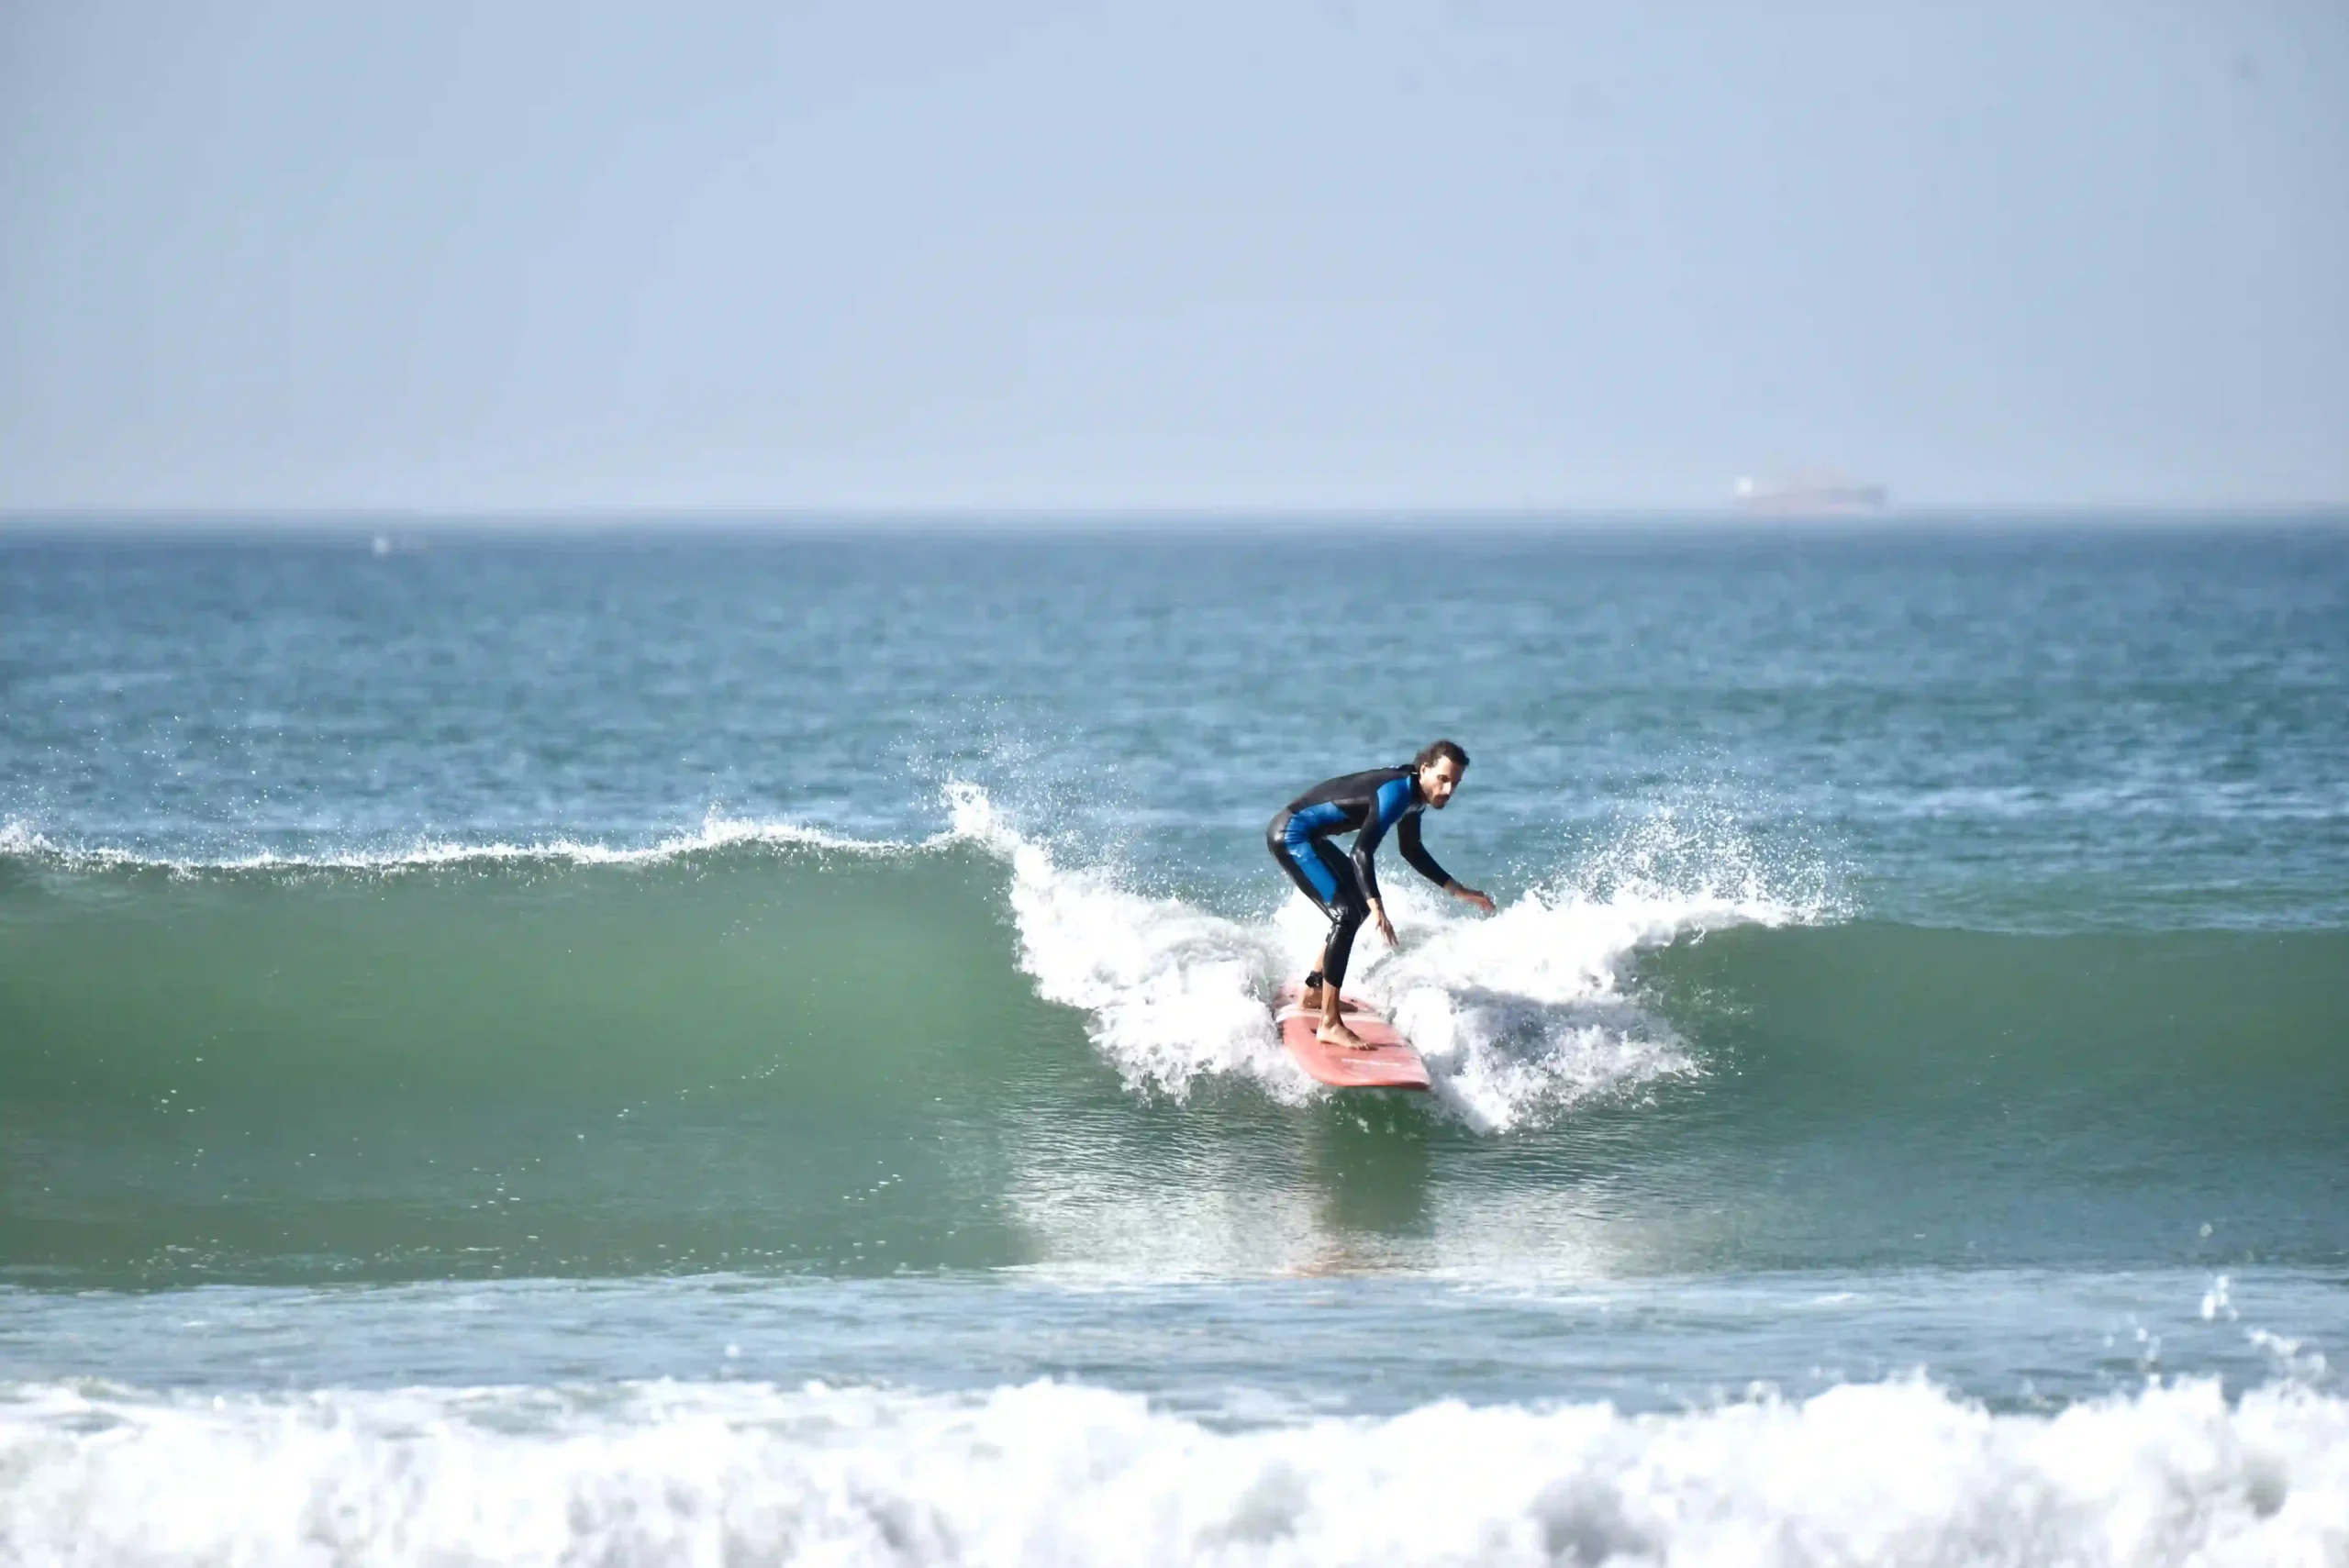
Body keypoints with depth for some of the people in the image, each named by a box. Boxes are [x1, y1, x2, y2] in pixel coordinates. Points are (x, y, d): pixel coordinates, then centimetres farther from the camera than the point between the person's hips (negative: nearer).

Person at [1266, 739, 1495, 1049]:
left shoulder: (1413, 794, 7)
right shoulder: (1397, 792, -24)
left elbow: (1412, 851, 24)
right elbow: (1362, 852, -33)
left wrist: (1458, 891, 22)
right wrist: (1377, 908, -43)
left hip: (1308, 836, 11)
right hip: (1291, 835, -11)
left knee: (1361, 903, 25)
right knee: (1346, 914, -19)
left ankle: (1313, 994, 37)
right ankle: (1329, 1025, -20)